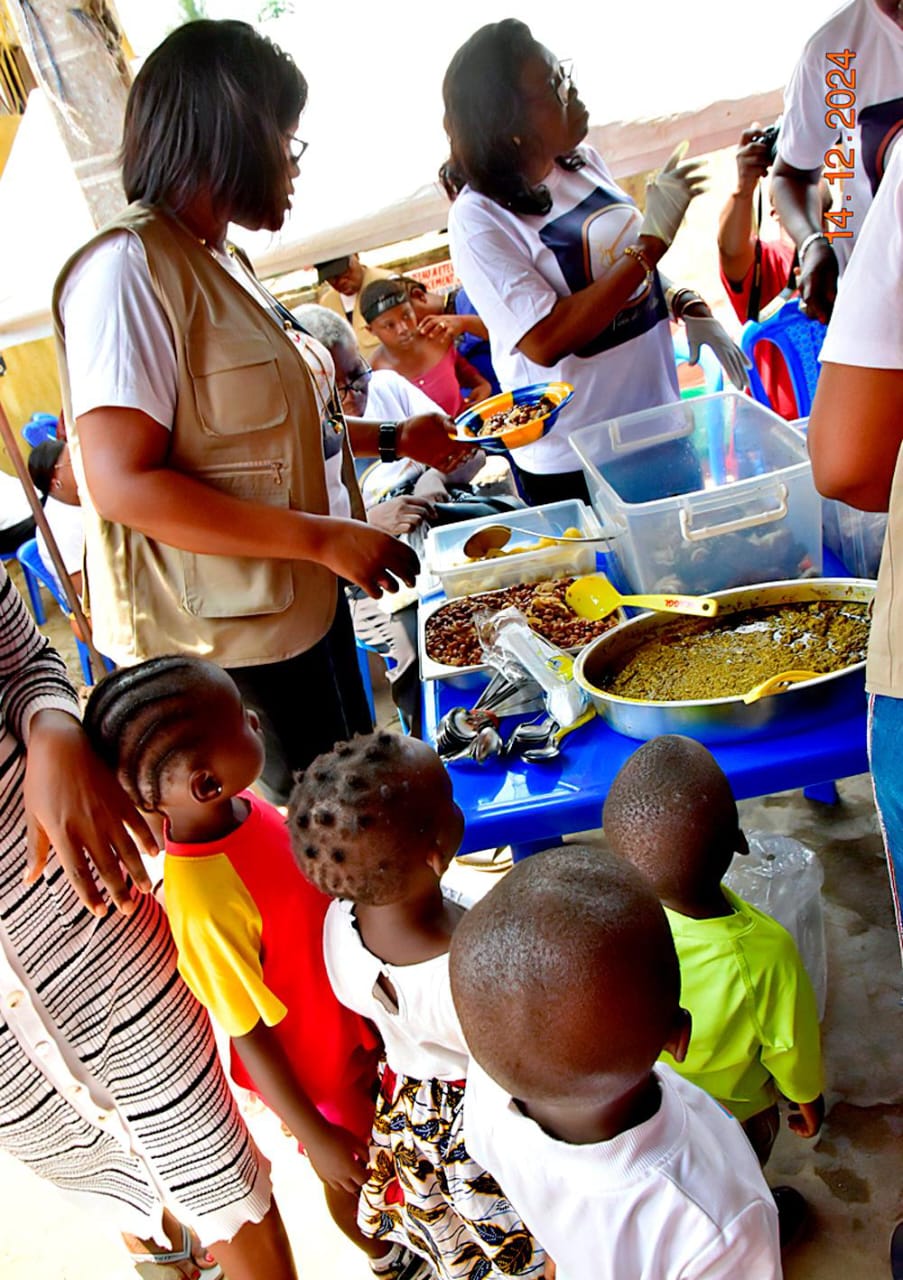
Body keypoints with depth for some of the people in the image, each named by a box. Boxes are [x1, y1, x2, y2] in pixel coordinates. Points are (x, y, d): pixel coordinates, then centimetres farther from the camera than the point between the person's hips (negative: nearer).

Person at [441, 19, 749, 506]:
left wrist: (690, 309, 1)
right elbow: (546, 342, -25)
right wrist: (652, 240, -24)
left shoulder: (584, 161, 4)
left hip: (660, 422, 7)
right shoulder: (478, 219, -16)